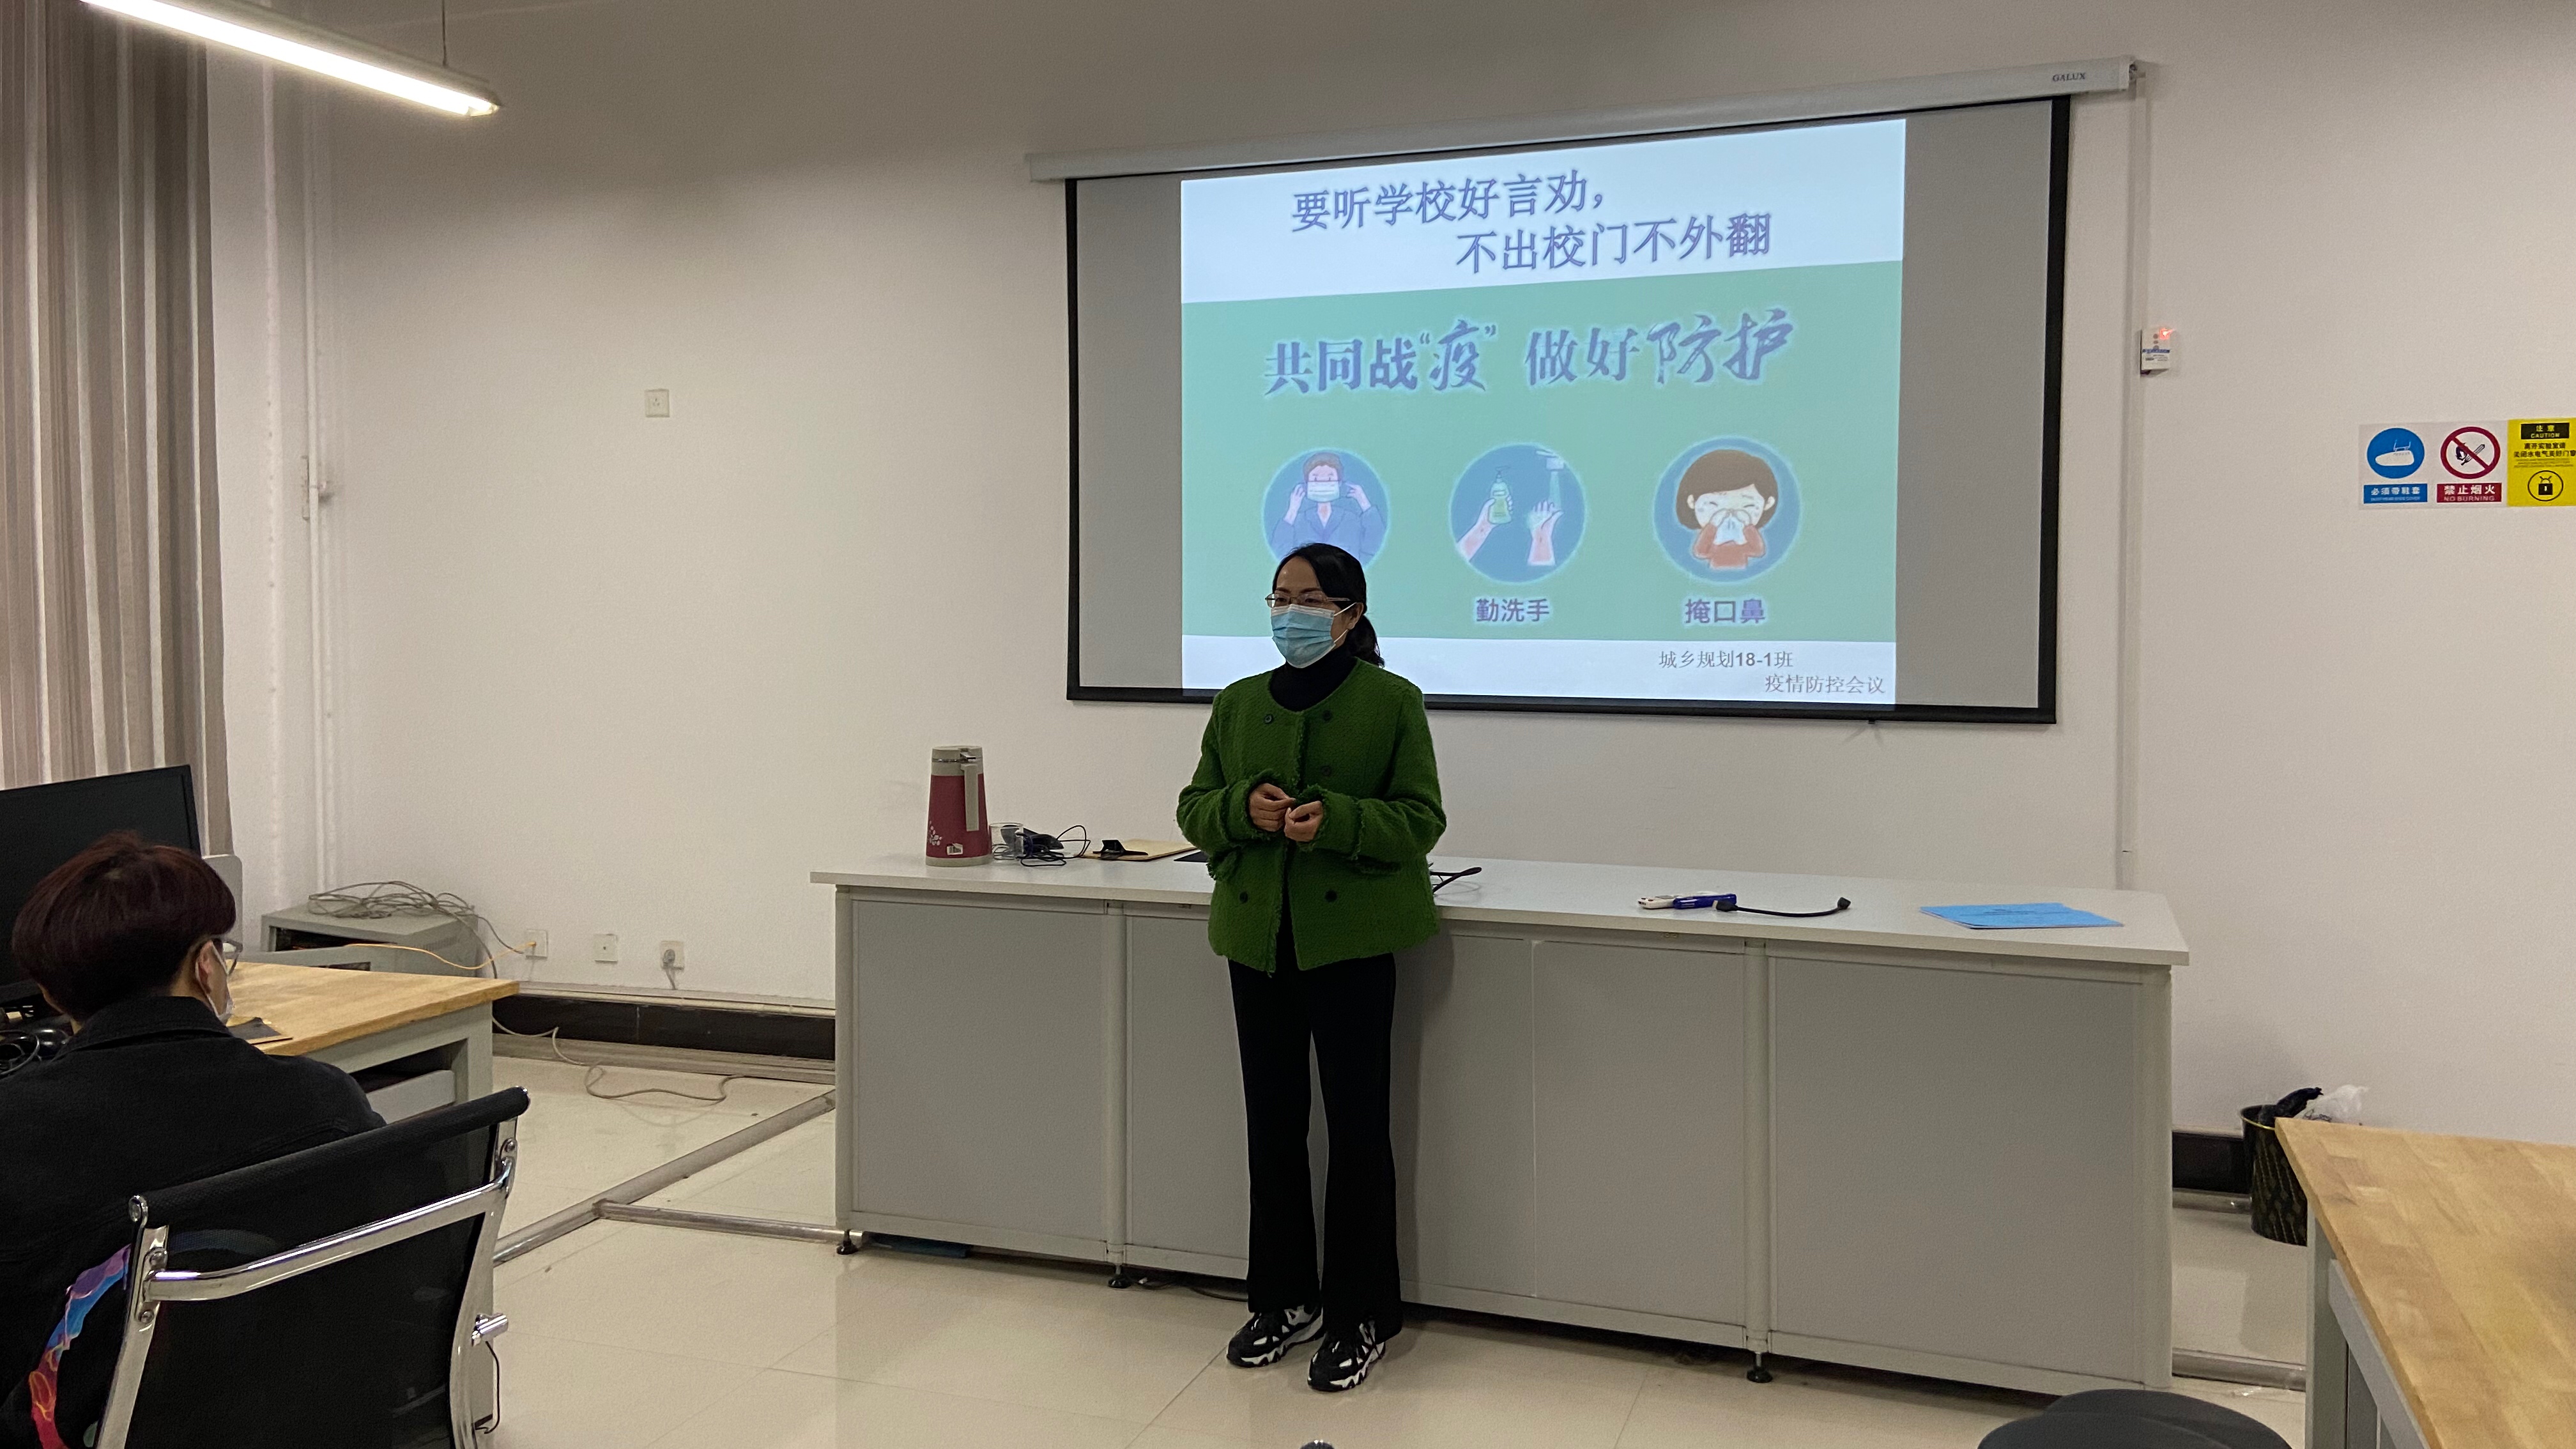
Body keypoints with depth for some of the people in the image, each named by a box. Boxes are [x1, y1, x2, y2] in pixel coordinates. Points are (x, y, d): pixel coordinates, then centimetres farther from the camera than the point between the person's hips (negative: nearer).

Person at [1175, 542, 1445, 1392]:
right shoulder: (1238, 705, 9)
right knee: (1272, 1123, 12)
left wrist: (1336, 821, -23)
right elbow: (1194, 808, 9)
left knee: (1356, 1126, 2)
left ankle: (1362, 1316, 15)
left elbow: (1420, 819, -7)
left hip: (1351, 937, -4)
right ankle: (1283, 1299, 27)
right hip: (1258, 937, 5)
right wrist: (1244, 808, -12)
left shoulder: (1391, 701, -5)